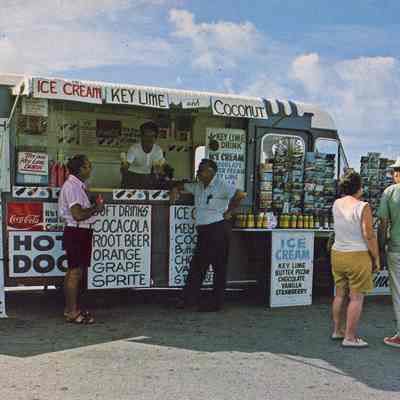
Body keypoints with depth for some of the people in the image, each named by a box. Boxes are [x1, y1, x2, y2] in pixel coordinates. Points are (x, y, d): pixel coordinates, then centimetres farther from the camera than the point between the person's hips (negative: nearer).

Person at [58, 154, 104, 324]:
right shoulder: (72, 186, -15)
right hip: (75, 232, -10)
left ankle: (74, 308, 26)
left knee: (80, 271, 15)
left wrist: (94, 207, 5)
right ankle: (72, 313, 3)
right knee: (75, 272, -5)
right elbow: (78, 214, -23)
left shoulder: (79, 185, 16)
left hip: (83, 232, 10)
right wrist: (96, 208, -10)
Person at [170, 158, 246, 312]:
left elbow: (241, 195, -21)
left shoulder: (221, 186, -10)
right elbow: (183, 186, 31)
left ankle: (216, 303, 9)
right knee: (197, 265, 10)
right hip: (203, 231, 8)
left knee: (219, 267, 1)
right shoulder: (198, 186, 14)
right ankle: (190, 298, 17)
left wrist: (228, 212, -14)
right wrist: (175, 189, 10)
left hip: (217, 229, -8)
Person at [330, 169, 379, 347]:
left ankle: (337, 330, 27)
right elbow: (369, 235, -16)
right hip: (357, 256, -6)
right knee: (356, 298, 3)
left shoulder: (336, 204, 4)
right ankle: (350, 337, 8)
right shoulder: (363, 207, -15)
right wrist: (376, 258, -6)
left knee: (340, 294, 17)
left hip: (337, 253, 7)